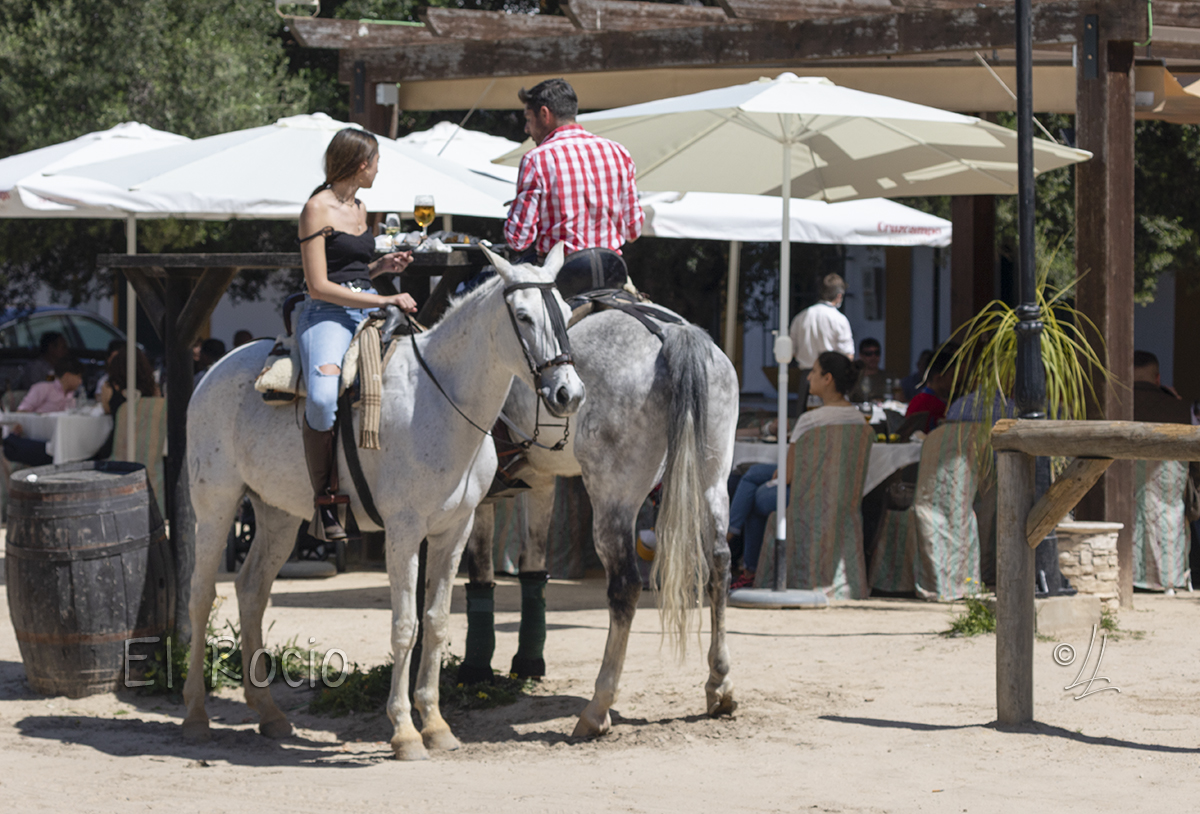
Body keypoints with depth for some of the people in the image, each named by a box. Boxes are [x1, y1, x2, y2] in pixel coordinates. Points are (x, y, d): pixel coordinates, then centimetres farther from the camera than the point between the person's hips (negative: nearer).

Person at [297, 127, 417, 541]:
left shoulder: (359, 209, 20)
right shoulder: (317, 209, -5)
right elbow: (319, 286, -11)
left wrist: (381, 266, 13)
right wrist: (383, 300, -14)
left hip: (367, 313, 8)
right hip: (327, 316, -8)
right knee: (323, 398, -35)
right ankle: (323, 501, -24)